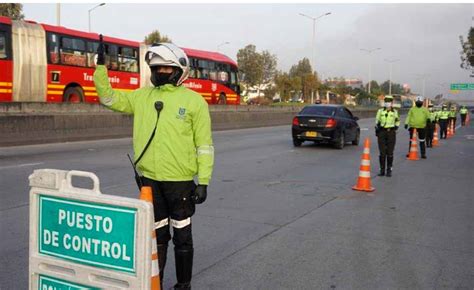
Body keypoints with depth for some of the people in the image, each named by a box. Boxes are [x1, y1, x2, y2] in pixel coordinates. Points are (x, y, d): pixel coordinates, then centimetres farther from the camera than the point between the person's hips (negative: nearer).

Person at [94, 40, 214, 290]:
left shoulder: (194, 101, -4)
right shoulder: (142, 96, 8)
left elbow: (204, 145, -5)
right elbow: (109, 98, 13)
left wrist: (203, 181, -10)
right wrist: (101, 68, 2)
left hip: (180, 180, -4)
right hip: (149, 179, 4)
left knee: (182, 236, 9)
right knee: (156, 234, 16)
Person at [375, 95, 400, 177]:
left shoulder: (394, 112, 6)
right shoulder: (380, 111, 5)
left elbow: (397, 121, 18)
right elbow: (377, 121, 10)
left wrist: (396, 127, 4)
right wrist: (377, 126, -6)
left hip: (391, 133, 0)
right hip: (382, 132, 0)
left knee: (390, 152, 0)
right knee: (382, 152, -1)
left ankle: (389, 170, 9)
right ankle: (382, 170, 8)